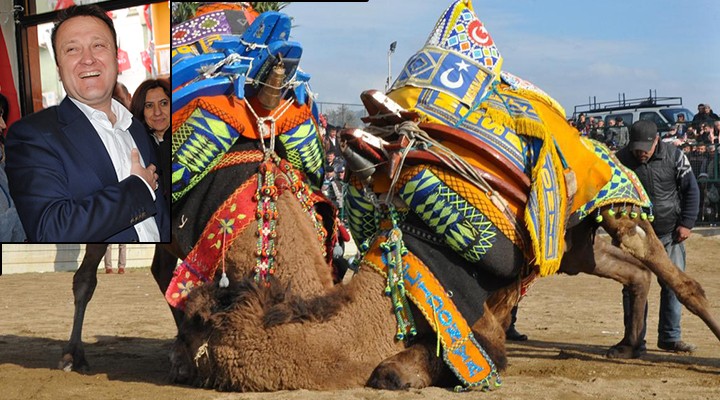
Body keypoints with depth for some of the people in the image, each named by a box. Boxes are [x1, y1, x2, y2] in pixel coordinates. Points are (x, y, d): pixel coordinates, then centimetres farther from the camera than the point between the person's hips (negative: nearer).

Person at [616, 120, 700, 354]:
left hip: (670, 233, 1)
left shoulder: (674, 156, -5)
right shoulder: (621, 159, -6)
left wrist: (687, 223, -3)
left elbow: (691, 190, 4)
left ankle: (670, 337, 12)